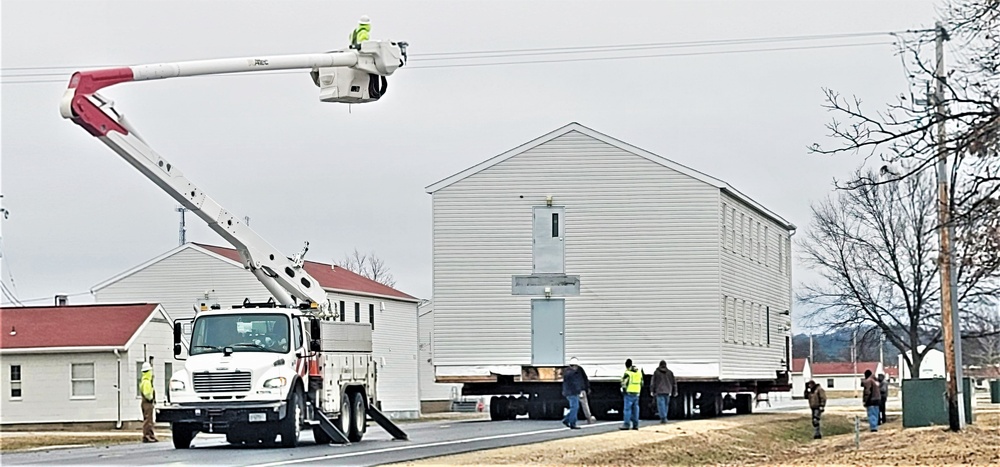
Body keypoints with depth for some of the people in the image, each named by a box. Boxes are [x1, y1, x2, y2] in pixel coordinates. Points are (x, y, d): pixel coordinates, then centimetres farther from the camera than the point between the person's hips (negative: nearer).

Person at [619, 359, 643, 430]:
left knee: (627, 409, -5)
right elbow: (641, 383, 17)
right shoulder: (639, 372, 12)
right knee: (635, 409, 9)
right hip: (637, 393, 6)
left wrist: (623, 392, 1)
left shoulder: (627, 373, -10)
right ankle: (635, 424, 8)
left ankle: (626, 424, -8)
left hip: (629, 393, -6)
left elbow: (624, 383, -11)